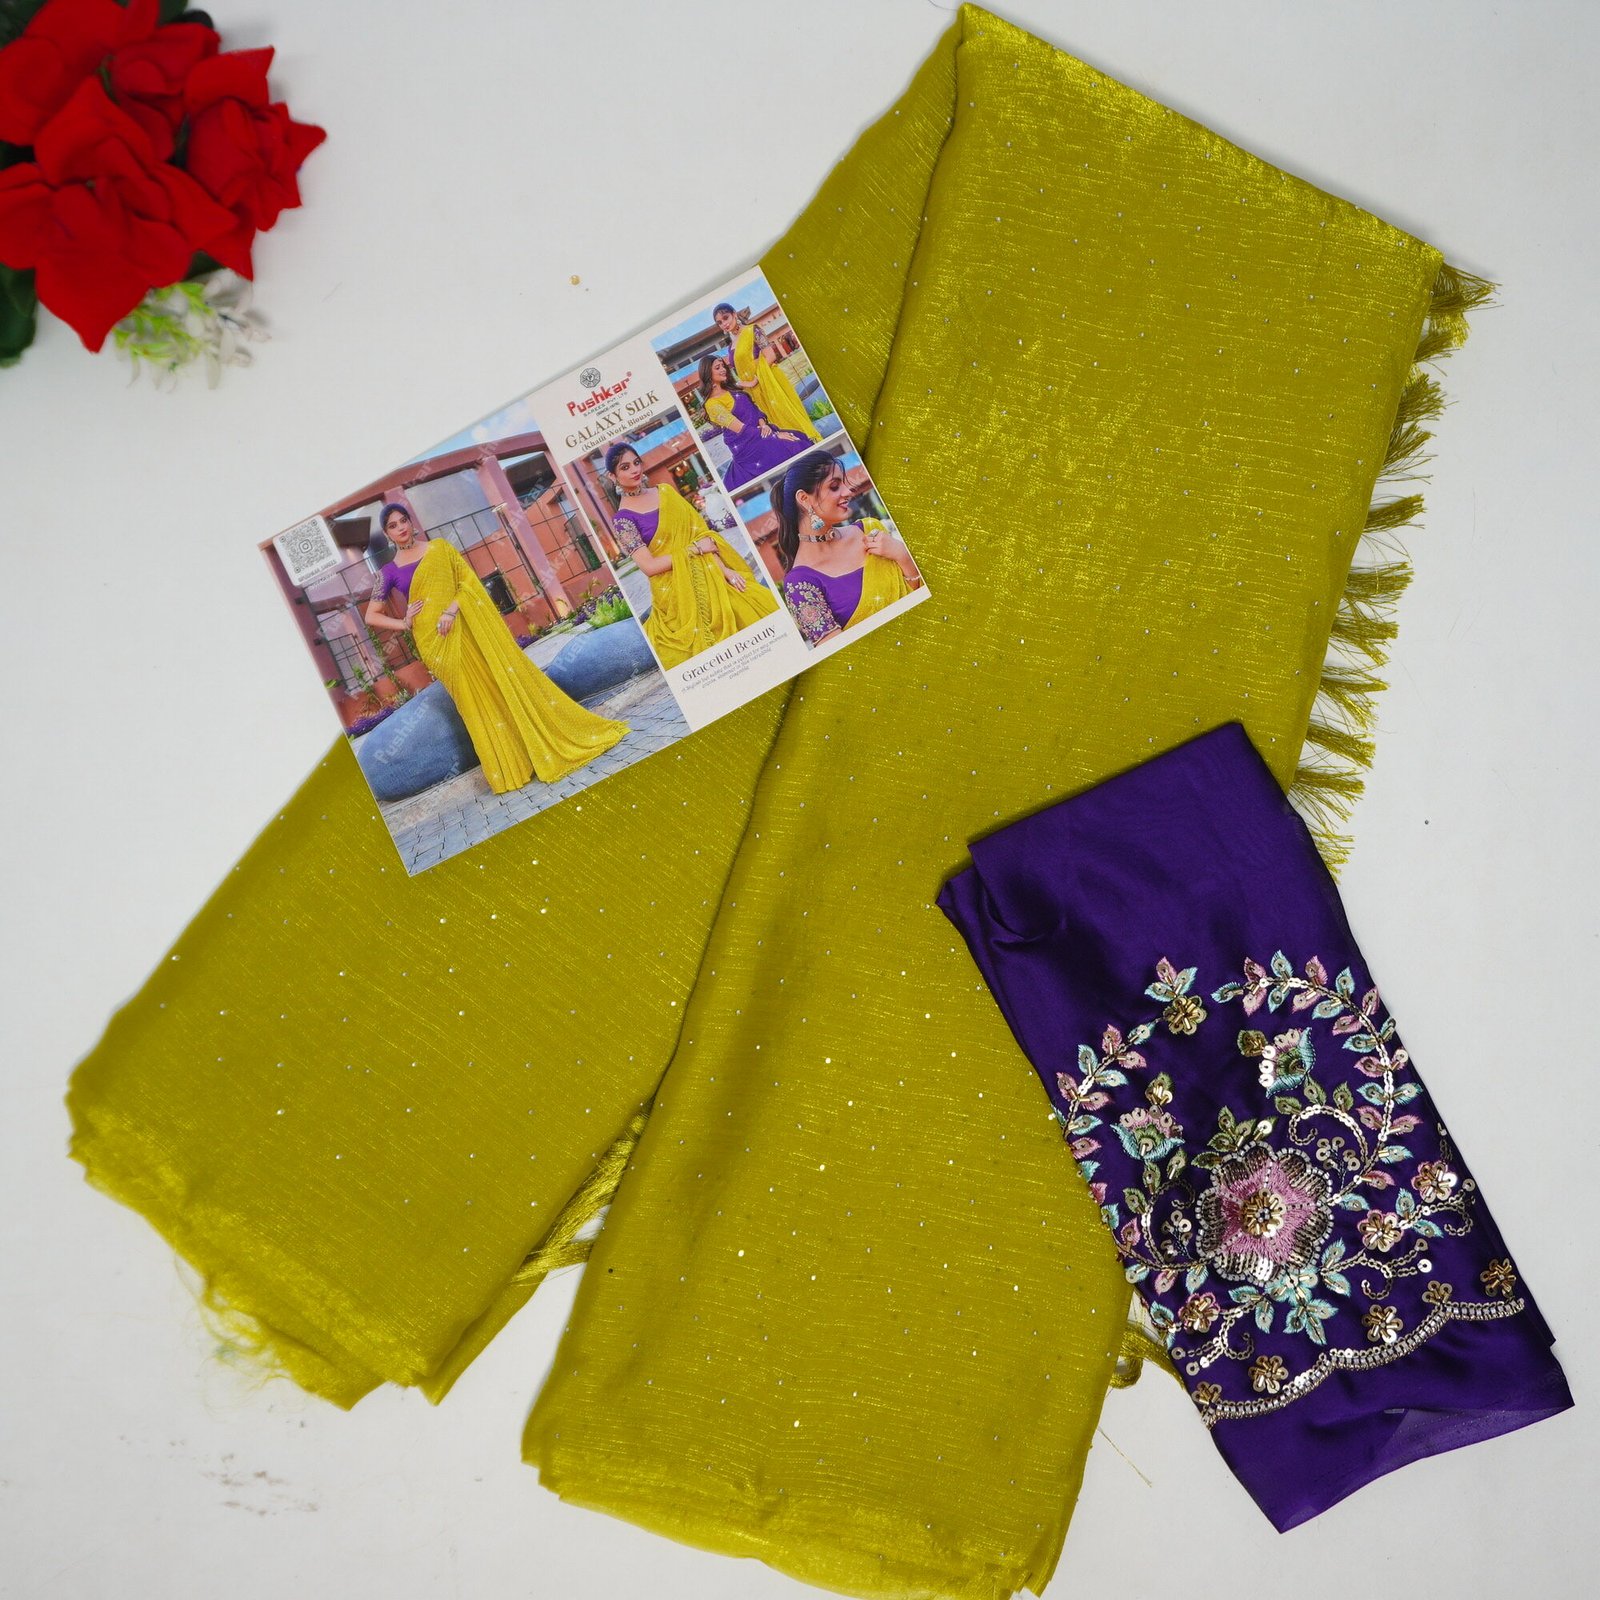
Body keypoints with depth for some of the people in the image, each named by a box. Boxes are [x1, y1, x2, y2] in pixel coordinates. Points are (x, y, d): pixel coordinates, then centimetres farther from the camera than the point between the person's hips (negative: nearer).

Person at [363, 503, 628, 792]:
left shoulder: (439, 547, 7)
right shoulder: (389, 572, 4)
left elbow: (468, 578, 0)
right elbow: (372, 616, 7)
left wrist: (453, 608, -15)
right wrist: (404, 624, -7)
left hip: (468, 625, 1)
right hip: (435, 641, -1)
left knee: (506, 674, 1)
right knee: (474, 699, 2)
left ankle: (554, 739, 10)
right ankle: (508, 766, 11)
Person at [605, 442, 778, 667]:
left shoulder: (665, 490, 9)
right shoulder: (622, 519, -8)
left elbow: (699, 531, 6)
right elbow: (649, 566, -15)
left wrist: (724, 569, -5)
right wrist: (693, 549, -13)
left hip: (709, 574, 6)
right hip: (677, 591, -6)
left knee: (758, 608, -3)